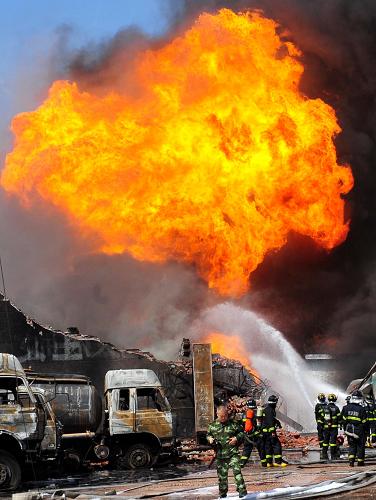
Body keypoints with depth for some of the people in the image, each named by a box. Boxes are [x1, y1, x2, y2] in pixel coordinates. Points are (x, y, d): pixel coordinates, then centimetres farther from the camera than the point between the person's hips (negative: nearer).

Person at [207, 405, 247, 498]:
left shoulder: (233, 424, -1)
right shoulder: (213, 425, 6)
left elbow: (241, 433, 8)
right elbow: (208, 435, 18)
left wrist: (237, 438, -10)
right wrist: (210, 439, -3)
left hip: (233, 453, -3)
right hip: (220, 454, 3)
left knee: (237, 471, -15)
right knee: (222, 475, 10)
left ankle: (242, 490, -13)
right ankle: (223, 493, 22)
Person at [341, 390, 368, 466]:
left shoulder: (346, 408, -4)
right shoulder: (362, 409, -15)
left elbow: (343, 420, 2)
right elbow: (364, 422, -10)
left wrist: (345, 428, 13)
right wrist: (366, 431, 4)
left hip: (349, 431, 3)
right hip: (359, 432, -3)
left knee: (352, 446, 14)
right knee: (360, 446, 12)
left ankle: (351, 460, -3)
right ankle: (360, 461, 17)